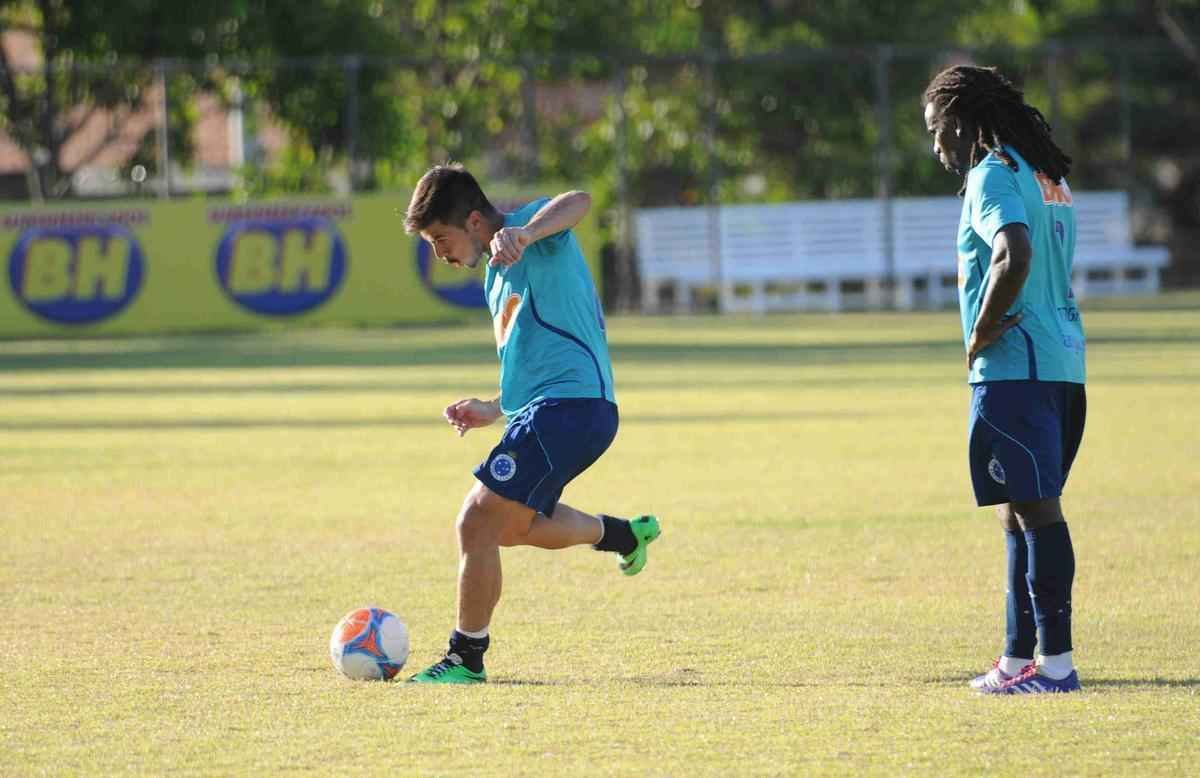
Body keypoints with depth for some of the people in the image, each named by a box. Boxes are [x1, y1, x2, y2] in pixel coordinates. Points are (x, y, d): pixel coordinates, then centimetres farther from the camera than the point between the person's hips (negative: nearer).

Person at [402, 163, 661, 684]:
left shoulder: (533, 231, -7)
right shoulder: (499, 273, 22)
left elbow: (578, 202, -32)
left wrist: (521, 234, -49)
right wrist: (494, 410, 20)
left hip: (569, 406, -11)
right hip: (539, 408, 11)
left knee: (477, 523, -13)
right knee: (511, 526, 28)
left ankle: (466, 659, -3)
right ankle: (622, 533, 43)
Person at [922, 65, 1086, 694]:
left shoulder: (993, 175, -10)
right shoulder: (1048, 177, 19)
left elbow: (1016, 254, -26)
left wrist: (981, 335, -16)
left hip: (1013, 367, -10)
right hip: (1061, 364, 10)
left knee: (1035, 508, -9)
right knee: (1021, 511, 14)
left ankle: (1055, 661, -9)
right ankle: (1019, 657, 18)